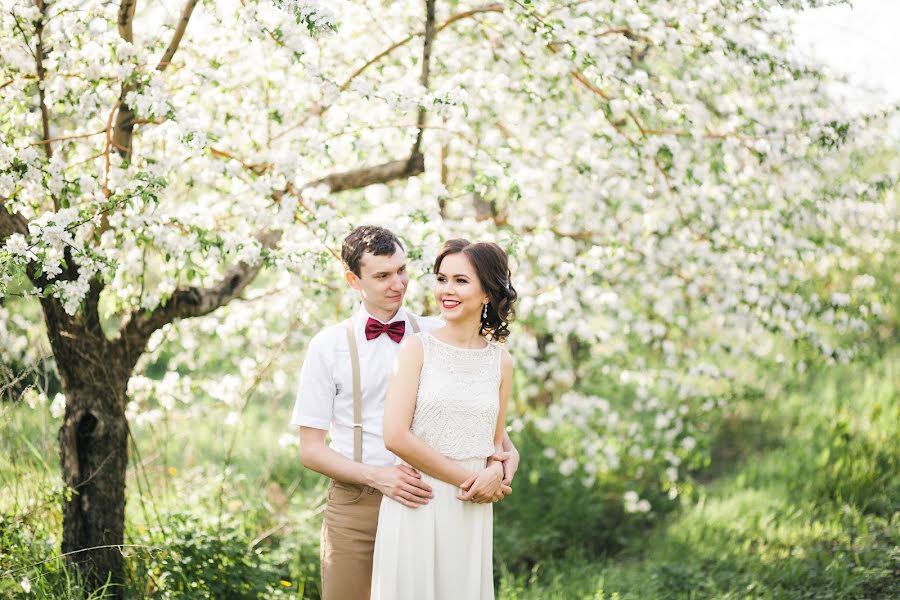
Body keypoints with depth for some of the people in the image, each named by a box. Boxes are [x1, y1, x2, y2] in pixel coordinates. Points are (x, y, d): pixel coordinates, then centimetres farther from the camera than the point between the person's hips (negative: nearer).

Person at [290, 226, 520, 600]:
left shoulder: (437, 335, 4)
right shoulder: (329, 345, 1)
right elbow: (310, 449, -1)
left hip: (423, 499, 1)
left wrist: (507, 451, -11)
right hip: (354, 505, -1)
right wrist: (377, 477, -15)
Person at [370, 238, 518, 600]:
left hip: (472, 512, 3)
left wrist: (495, 472, -5)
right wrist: (466, 478, -10)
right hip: (416, 506, -3)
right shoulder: (417, 348, -3)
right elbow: (395, 436, -11)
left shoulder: (500, 362, 8)